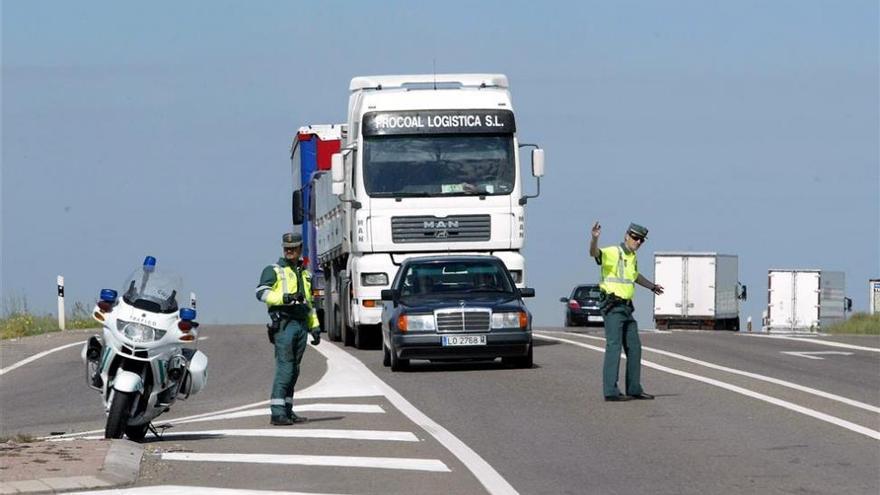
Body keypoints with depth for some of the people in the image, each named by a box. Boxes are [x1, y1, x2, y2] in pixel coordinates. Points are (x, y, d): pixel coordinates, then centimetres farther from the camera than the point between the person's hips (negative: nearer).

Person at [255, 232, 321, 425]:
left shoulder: (304, 274, 23)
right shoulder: (274, 270, 2)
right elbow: (261, 292, -12)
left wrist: (315, 327, 21)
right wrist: (285, 298, -22)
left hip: (301, 325, 7)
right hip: (283, 323, -7)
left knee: (294, 370, 7)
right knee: (284, 368, -14)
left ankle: (287, 411, 11)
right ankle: (277, 413, -17)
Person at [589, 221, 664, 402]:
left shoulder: (632, 257, 17)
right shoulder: (612, 253, -10)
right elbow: (594, 252, -33)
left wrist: (651, 286, 56)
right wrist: (594, 238, -55)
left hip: (626, 309, 9)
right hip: (612, 307, -9)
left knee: (634, 348, 11)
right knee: (614, 347, -13)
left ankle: (634, 389, 19)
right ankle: (610, 391, -16)